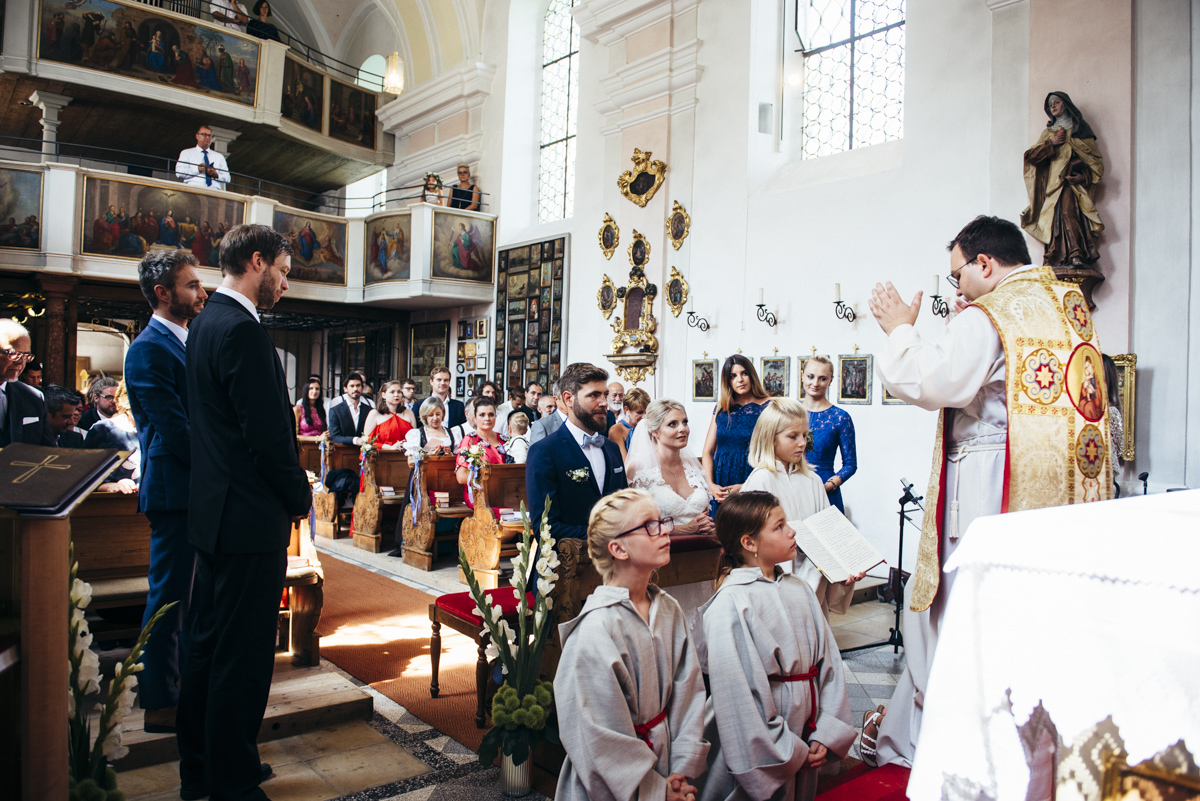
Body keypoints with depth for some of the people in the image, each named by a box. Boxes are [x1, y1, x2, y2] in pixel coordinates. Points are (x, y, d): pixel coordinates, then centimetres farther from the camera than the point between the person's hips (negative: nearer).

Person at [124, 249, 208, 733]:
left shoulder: (183, 343, 15)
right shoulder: (149, 348, -13)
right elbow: (173, 428, -20)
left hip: (197, 491, 9)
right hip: (173, 491, -9)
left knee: (191, 593, 17)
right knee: (169, 595, 0)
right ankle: (159, 704, 12)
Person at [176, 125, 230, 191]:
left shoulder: (219, 156, 27)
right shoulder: (186, 153, 19)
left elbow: (227, 178, 18)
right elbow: (179, 173, 4)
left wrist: (217, 175, -4)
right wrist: (197, 169, -7)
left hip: (214, 190, 2)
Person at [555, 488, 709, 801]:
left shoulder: (669, 610, -4)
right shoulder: (597, 628, -24)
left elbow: (689, 693, 0)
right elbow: (599, 733, -20)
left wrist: (683, 771, -7)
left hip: (666, 764, 6)